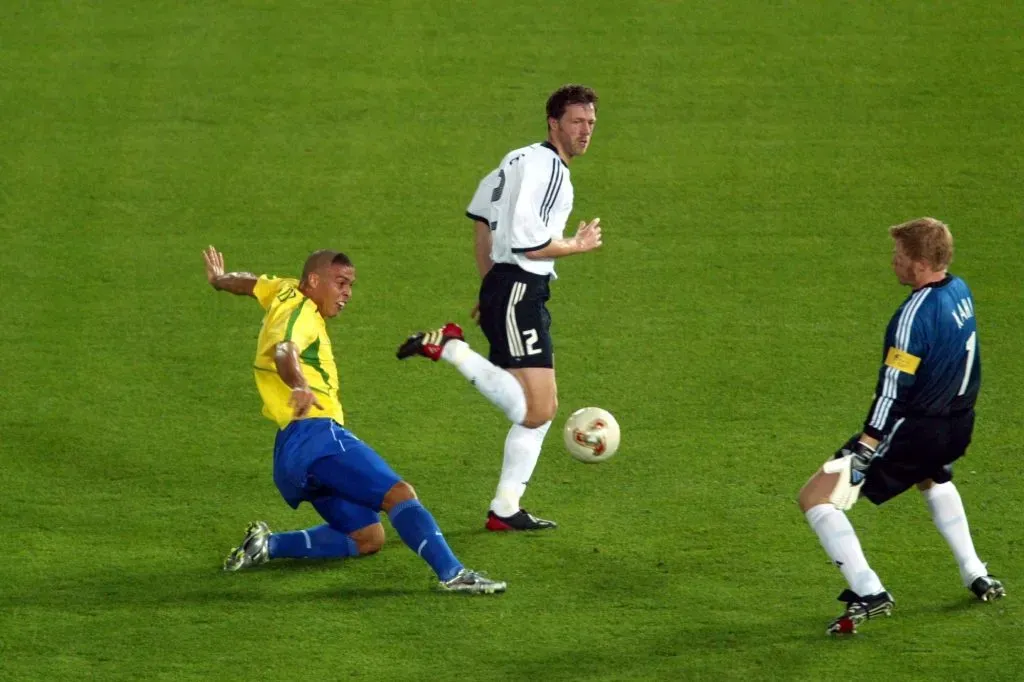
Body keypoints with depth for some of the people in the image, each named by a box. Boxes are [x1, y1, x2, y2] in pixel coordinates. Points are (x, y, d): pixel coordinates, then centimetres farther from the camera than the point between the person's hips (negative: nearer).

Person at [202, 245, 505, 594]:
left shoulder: (284, 293, 23)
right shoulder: (301, 312, -4)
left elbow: (248, 282, 45)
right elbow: (283, 350, -26)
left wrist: (220, 280, 68)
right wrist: (299, 387, -48)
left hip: (290, 452, 10)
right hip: (315, 433, -10)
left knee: (367, 538, 7)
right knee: (399, 494, -23)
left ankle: (269, 544, 1)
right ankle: (451, 573, -41)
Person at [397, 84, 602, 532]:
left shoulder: (522, 159, 18)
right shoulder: (546, 166, -13)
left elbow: (481, 212, 29)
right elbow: (527, 242, -21)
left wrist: (490, 287, 31)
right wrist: (578, 246, -3)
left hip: (502, 289, 11)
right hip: (517, 291, -11)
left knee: (543, 408, 13)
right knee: (536, 410, -18)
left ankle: (505, 510, 15)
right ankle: (449, 348, -12)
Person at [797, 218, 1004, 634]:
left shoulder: (915, 315, -25)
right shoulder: (960, 292, 2)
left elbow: (892, 392, -25)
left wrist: (864, 451, -23)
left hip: (914, 429, -9)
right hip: (957, 424, 9)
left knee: (816, 497, -5)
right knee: (934, 478, 43)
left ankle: (868, 593, -14)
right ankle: (976, 577, 40)